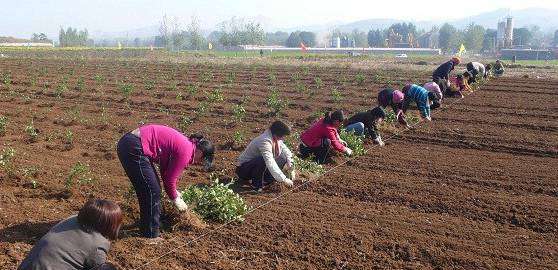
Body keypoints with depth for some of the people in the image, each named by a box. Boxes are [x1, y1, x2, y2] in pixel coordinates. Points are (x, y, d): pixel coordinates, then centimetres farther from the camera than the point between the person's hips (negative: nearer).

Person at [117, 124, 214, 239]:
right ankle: (151, 235, 10)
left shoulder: (185, 144, 15)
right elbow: (170, 179, -6)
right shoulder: (186, 152, -12)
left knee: (149, 189, 20)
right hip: (134, 148, -10)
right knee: (152, 191, -1)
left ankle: (146, 227, 35)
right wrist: (175, 199, 10)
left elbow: (166, 171, 25)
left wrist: (174, 192, 26)